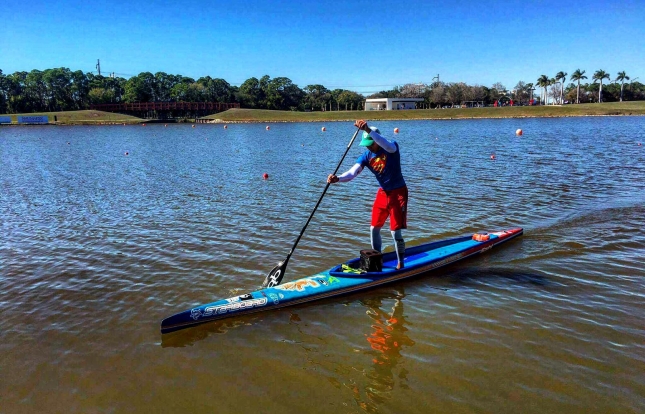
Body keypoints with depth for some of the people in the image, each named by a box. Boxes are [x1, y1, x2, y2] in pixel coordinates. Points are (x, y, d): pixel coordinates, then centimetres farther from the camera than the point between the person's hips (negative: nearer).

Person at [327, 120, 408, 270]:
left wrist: (368, 130, -57)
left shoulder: (392, 147, -18)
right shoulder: (366, 156, -7)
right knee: (374, 229, 10)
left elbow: (387, 146, -44)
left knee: (395, 232, -7)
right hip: (382, 193, 6)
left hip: (398, 192, -6)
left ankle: (401, 264, 12)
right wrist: (337, 178, -42)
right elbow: (352, 172, -20)